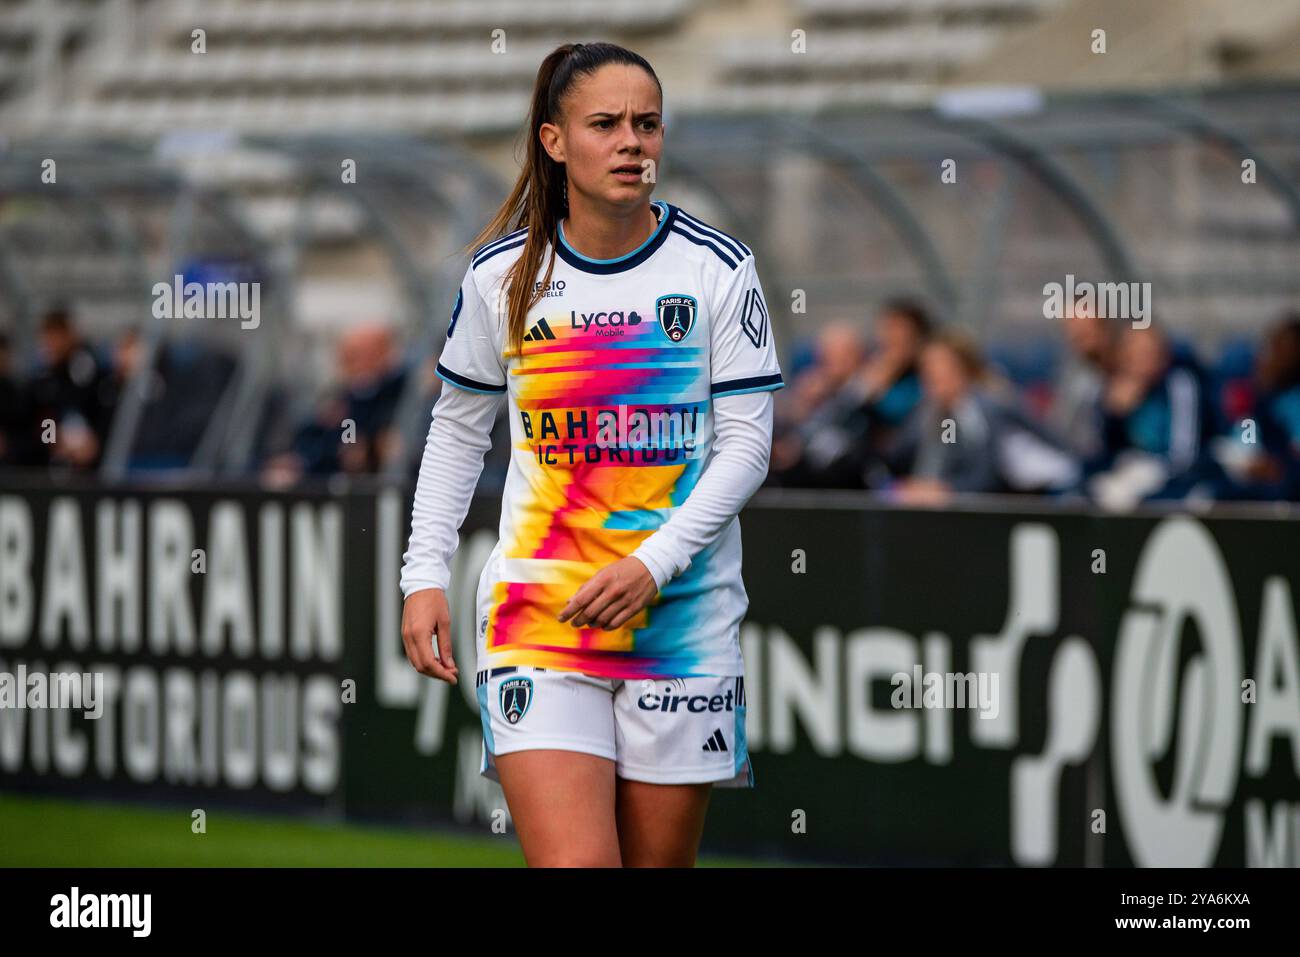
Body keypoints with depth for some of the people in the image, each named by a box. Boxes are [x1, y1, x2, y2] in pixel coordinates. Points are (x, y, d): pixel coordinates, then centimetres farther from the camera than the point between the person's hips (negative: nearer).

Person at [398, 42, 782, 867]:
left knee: (659, 863, 5)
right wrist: (425, 575, 6)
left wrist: (653, 565, -14)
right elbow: (458, 429, 15)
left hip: (682, 615, 0)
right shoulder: (501, 274, 2)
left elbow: (746, 444, -2)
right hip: (538, 614, 0)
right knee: (571, 864, -16)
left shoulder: (718, 267, -1)